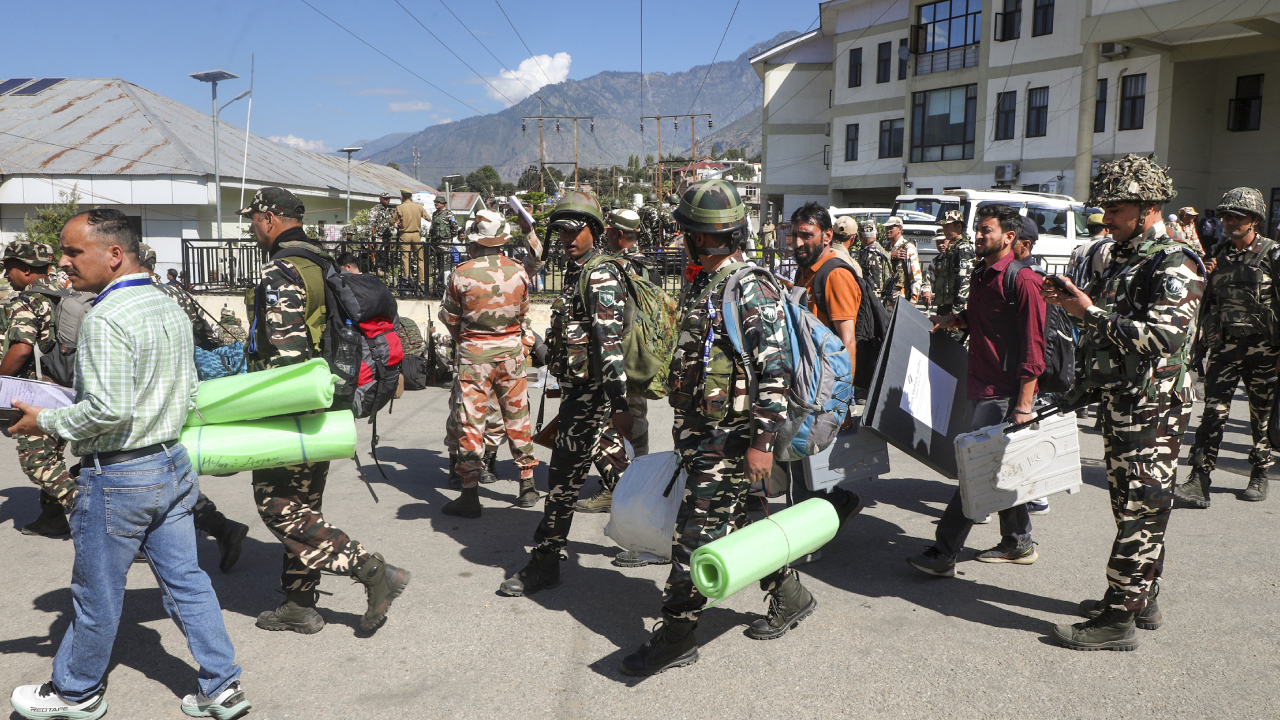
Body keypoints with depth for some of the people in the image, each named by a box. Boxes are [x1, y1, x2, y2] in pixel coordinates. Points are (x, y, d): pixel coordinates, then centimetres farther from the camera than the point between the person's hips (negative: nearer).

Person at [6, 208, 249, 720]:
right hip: (173, 463, 8)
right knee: (185, 580, 13)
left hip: (119, 475, -8)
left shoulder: (106, 318, -20)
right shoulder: (170, 307, 8)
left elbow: (108, 408, -26)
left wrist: (46, 421, -11)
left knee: (96, 591, 11)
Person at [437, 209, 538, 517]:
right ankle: (527, 481, 24)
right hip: (511, 351, 3)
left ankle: (470, 494, 2)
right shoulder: (518, 272, -4)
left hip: (473, 353, -3)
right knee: (517, 416, 15)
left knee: (470, 421, 2)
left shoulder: (462, 274, -13)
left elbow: (449, 318, -2)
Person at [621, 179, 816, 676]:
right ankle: (790, 598, 36)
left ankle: (675, 637, 7)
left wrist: (762, 440, -23)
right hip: (700, 434, 9)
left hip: (728, 438, -9)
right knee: (745, 523, 19)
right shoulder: (701, 287, 13)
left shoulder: (752, 292, -17)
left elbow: (775, 373, -21)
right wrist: (685, 429, 26)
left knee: (696, 535, -4)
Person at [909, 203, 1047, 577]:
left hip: (1005, 393, -9)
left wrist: (1024, 404, -20)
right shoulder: (981, 274, 13)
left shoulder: (1022, 280, -14)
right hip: (983, 388, 9)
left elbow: (1033, 346, -17)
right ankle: (1019, 544, 29)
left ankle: (943, 554, -6)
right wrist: (953, 319, 10)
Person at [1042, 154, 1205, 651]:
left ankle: (1119, 620, 0)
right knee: (1131, 507, 17)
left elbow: (1160, 337, -27)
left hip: (1153, 411, -10)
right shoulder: (1122, 260, 15)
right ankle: (1142, 600, 29)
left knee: (1139, 511, -5)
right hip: (1121, 403, 10)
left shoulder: (1175, 266, -14)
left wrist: (1090, 311, -22)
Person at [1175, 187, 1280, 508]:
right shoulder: (1220, 256, 11)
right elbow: (1207, 302, 17)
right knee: (1214, 410, -6)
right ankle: (1199, 481, -9)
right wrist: (1201, 343, 9)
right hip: (1224, 345, 3)